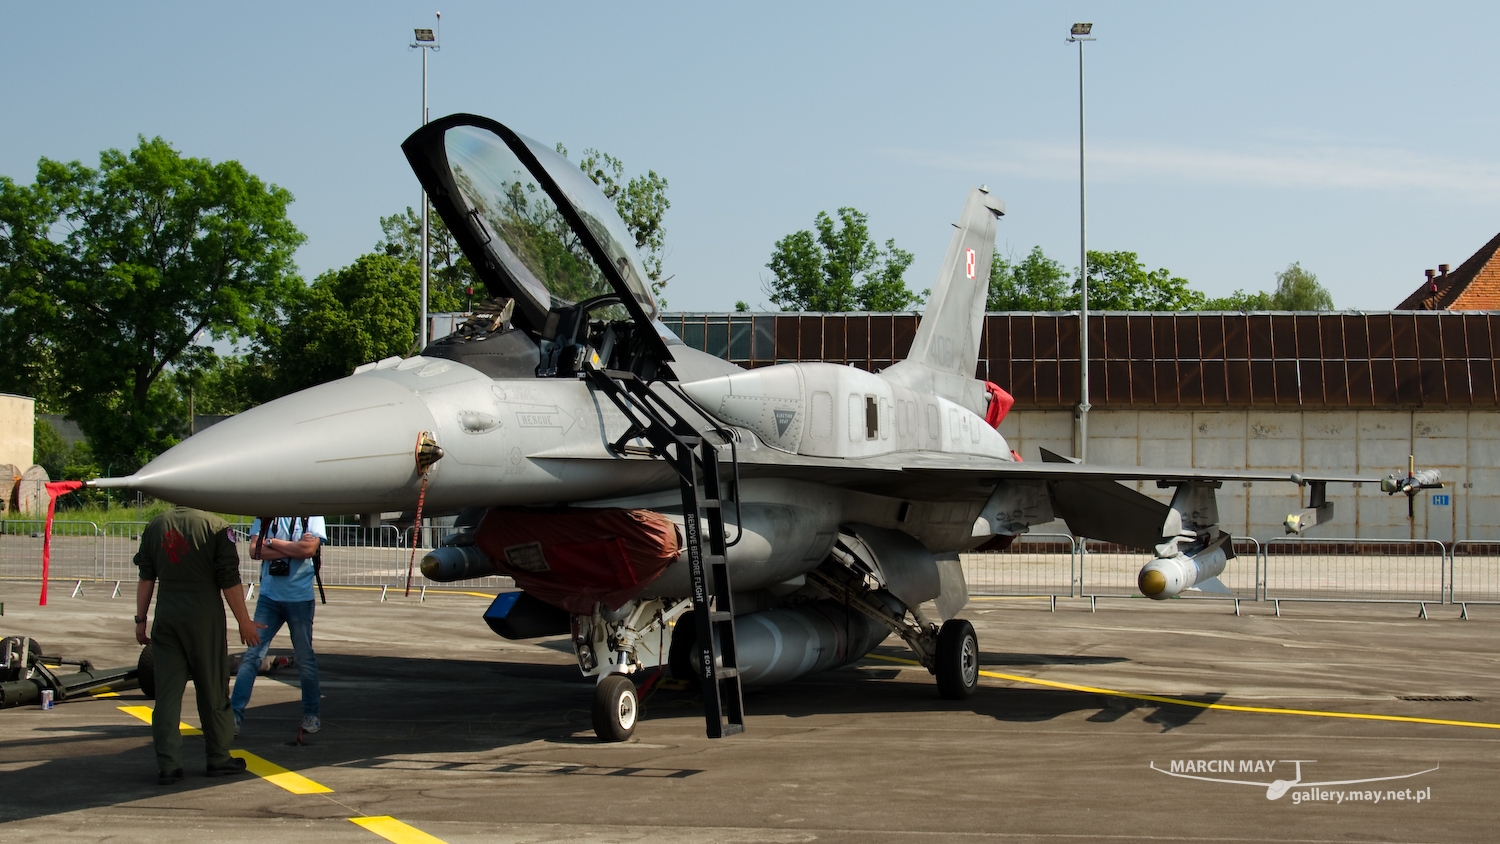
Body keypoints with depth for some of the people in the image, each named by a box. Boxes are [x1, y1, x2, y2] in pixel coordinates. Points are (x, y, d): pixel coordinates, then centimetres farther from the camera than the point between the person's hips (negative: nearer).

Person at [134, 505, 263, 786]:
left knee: (167, 692, 5)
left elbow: (146, 578, 9)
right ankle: (218, 759, 17)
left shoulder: (155, 527, 7)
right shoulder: (216, 526, -8)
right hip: (204, 618, -4)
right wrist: (244, 621, -1)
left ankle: (167, 765, 3)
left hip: (167, 618, 4)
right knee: (213, 692, 8)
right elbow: (229, 580, -9)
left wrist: (141, 619, 16)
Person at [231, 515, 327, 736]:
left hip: (300, 598, -2)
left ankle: (311, 714, 21)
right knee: (252, 655, -5)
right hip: (268, 595, 2)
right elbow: (255, 550, -6)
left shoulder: (311, 514, -1)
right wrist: (294, 548, -12)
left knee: (305, 658, 8)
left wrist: (272, 542, -8)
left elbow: (309, 548, -15)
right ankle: (234, 714, -5)